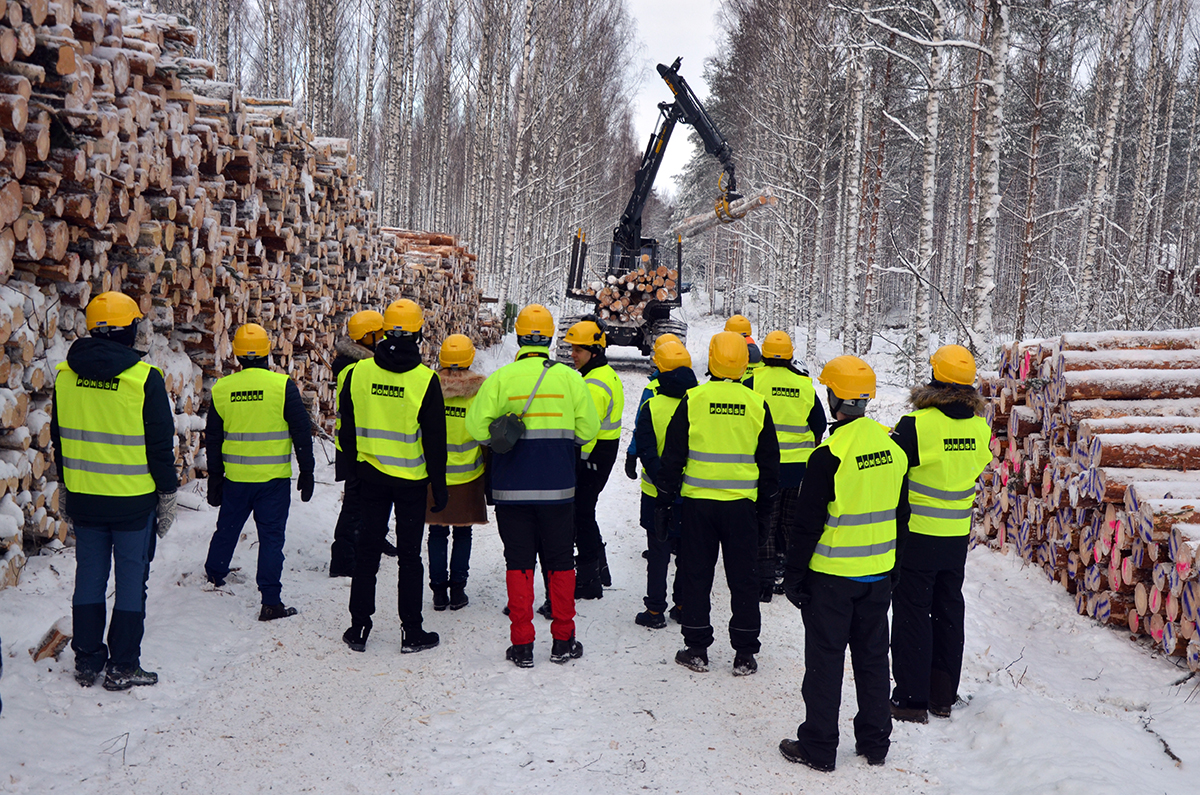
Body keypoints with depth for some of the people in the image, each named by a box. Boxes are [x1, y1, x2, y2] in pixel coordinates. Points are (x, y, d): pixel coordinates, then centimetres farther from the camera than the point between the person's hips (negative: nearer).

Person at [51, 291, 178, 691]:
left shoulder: (65, 374, 2)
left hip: (83, 497, 4)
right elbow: (161, 444, -9)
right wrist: (167, 495, 0)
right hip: (133, 500, -4)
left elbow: (59, 437, 11)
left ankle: (87, 659, 22)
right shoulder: (145, 378, -13)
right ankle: (122, 666, 10)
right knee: (131, 579, 5)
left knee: (89, 576, 15)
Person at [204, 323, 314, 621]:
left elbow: (212, 438, 8)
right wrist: (306, 472, 2)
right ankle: (271, 602, -1)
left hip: (235, 478, 3)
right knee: (271, 536, 0)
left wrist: (214, 478, 17)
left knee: (227, 529, 22)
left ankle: (213, 576, 42)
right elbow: (302, 432, -7)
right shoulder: (282, 386, -9)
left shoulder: (222, 389, 2)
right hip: (274, 478, -3)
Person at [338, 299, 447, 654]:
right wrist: (439, 486, 0)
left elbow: (347, 429, 5)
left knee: (367, 551, 12)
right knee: (409, 555, 6)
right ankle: (411, 632, 11)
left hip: (370, 475, 3)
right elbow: (435, 441, -8)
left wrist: (354, 465, 18)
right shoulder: (425, 379, -13)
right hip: (412, 479, -2)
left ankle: (358, 628, 16)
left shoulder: (358, 372, -4)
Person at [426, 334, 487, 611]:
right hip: (467, 476, -1)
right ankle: (457, 591, 13)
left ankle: (439, 591, 12)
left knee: (437, 534, 11)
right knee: (463, 534, 12)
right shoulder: (480, 391, -10)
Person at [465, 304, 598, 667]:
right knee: (560, 562, 12)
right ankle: (563, 642, 17)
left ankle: (522, 645, 7)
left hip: (511, 488, 0)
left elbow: (476, 426, -7)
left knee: (518, 563, 7)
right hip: (558, 488, 1)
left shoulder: (500, 378, -5)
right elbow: (588, 429, -1)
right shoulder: (570, 378, -2)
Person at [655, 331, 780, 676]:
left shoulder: (693, 400, -6)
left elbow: (673, 457, -3)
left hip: (698, 503, -1)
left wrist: (664, 501, 6)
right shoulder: (757, 405, 0)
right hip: (742, 505, 1)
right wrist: (765, 508, 16)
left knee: (696, 576, 9)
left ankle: (696, 650, 15)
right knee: (743, 579, 9)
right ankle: (745, 654, 13)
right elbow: (770, 463, 7)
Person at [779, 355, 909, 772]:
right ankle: (874, 741, 26)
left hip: (832, 576, -6)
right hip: (878, 574, 6)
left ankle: (818, 746, 13)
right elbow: (901, 515, 12)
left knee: (825, 660, 4)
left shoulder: (829, 455, -19)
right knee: (872, 657, 16)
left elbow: (808, 523, -15)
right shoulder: (893, 446, 2)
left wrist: (794, 575, -5)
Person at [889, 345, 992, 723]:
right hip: (958, 535, 5)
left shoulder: (916, 424, -19)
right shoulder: (980, 426, -1)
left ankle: (911, 699, 7)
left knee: (912, 613, 3)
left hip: (916, 534, -5)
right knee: (948, 610, 15)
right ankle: (943, 696, 24)